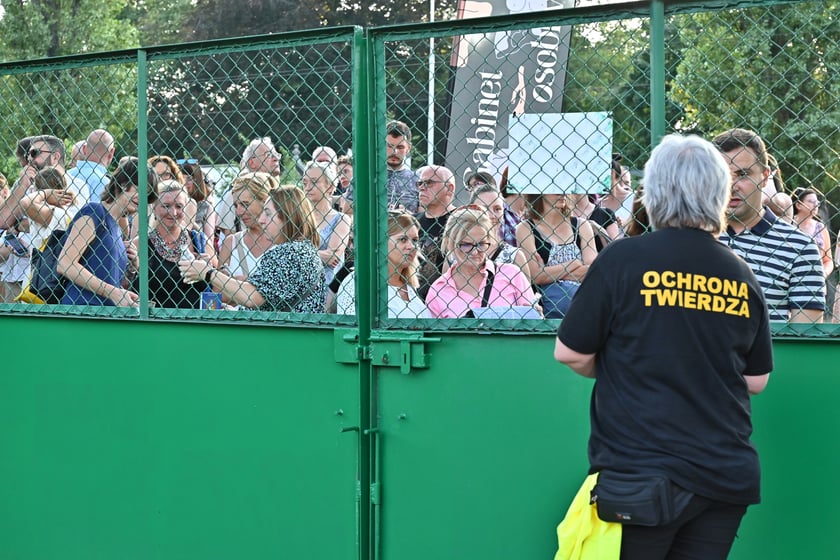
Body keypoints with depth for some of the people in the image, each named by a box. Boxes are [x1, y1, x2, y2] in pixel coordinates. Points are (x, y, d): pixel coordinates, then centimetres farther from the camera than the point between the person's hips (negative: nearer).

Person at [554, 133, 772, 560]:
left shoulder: (623, 260, -10)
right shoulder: (741, 277, 1)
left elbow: (569, 353, -4)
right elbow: (756, 380, 10)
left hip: (641, 473, -3)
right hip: (728, 476, 4)